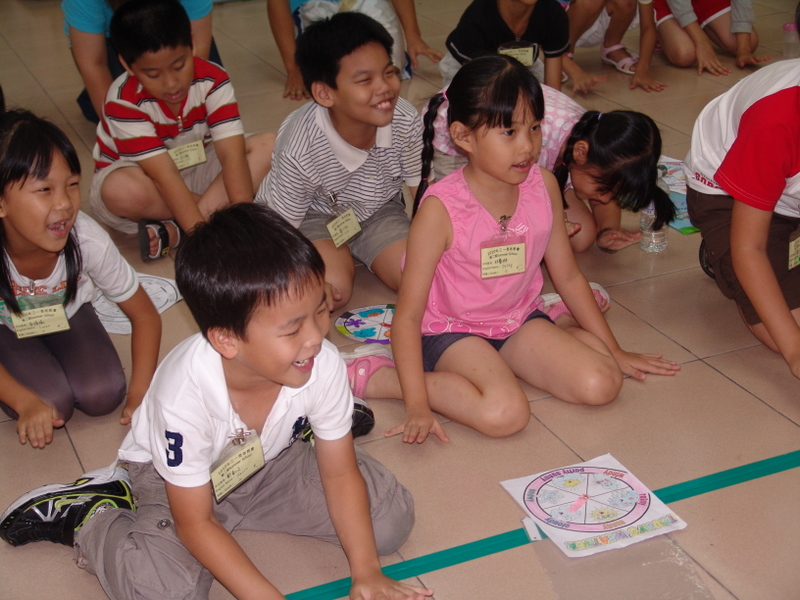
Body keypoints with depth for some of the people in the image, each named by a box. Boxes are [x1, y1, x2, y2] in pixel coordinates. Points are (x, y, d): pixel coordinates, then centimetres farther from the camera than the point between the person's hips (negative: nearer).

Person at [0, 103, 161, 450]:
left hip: (66, 315, 2)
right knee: (54, 403, -22)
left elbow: (145, 316, -17)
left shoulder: (88, 241, -35)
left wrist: (140, 393, -24)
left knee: (102, 397, -17)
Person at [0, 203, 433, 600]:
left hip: (267, 461, 5)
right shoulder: (185, 393, -38)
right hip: (175, 479, -4)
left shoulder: (324, 365, -29)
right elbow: (195, 523, -26)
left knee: (392, 518, -7)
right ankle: (88, 517, 0)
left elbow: (340, 472, -13)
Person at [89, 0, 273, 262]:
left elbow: (231, 152, -27)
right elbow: (165, 176, -33)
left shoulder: (212, 80, -19)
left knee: (268, 146, -20)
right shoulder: (124, 103, -27)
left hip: (196, 169, 4)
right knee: (121, 190, -40)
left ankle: (173, 231, -27)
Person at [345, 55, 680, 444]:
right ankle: (379, 377, -13)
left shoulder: (543, 186, -6)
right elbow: (408, 314, -20)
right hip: (452, 332, -5)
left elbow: (568, 275, 7)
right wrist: (417, 405, -25)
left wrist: (614, 350, 12)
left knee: (602, 385, -13)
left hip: (521, 322, 5)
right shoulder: (441, 209, -22)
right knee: (505, 413, -31)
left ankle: (558, 321, 18)